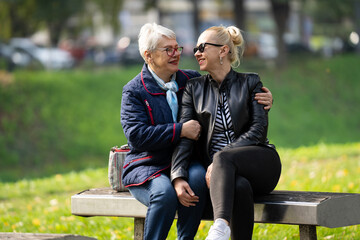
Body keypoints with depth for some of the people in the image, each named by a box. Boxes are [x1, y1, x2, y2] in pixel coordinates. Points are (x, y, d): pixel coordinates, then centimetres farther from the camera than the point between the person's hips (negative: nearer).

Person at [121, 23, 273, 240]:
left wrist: (262, 99, -1)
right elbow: (136, 135, -14)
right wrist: (180, 131, -18)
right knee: (165, 192, -35)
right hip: (147, 167, -3)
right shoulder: (135, 91, -1)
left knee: (198, 176, -31)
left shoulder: (191, 80, 12)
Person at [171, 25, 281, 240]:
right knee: (239, 186, -36)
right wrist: (178, 177, -15)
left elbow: (258, 130, -5)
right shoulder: (194, 88, 14)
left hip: (259, 164, -2)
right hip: (222, 169, 2)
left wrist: (221, 157, -18)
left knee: (223, 158, -36)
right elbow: (184, 135, 2)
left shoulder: (250, 83, 8)